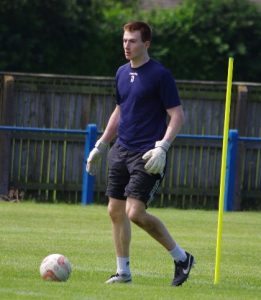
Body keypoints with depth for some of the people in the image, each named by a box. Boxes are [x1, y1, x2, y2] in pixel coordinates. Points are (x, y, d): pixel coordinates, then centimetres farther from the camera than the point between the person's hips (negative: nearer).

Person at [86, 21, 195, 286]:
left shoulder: (160, 75, -10)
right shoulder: (122, 73, 12)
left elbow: (177, 116, -12)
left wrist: (162, 148, -23)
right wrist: (100, 146, 23)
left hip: (147, 155, -8)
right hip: (121, 151, 8)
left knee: (135, 213, -16)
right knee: (115, 211, 5)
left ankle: (181, 258, 0)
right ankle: (123, 272, 15)